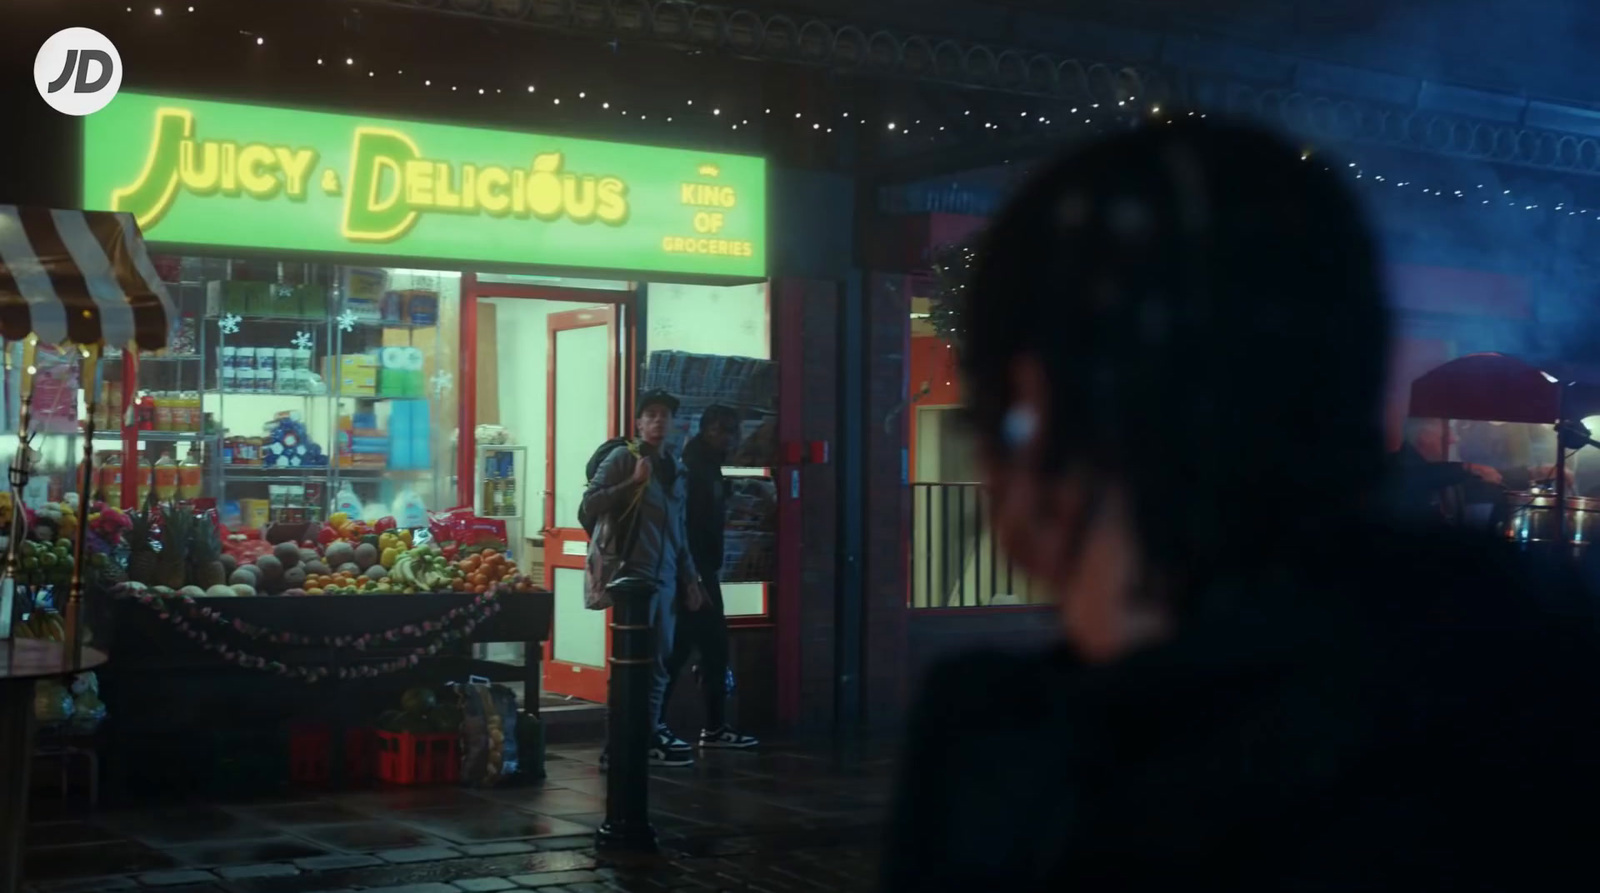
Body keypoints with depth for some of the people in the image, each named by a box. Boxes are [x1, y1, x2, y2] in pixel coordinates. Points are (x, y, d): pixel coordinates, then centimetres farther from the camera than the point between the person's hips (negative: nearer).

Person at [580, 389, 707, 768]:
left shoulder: (675, 469, 17)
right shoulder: (622, 458, -3)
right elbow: (588, 506, -12)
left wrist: (690, 577, 20)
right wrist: (633, 482, -17)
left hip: (667, 577, 6)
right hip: (634, 573, -6)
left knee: (659, 659, 8)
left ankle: (648, 730, 16)